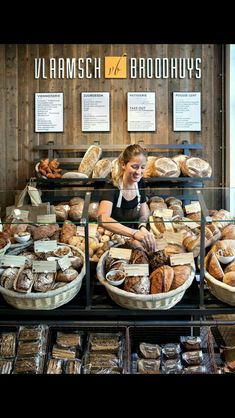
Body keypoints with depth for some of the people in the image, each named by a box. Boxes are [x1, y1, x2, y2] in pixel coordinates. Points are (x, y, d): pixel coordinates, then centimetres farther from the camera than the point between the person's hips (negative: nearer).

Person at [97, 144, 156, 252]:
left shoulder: (140, 184, -2)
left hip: (130, 236, 5)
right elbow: (103, 219, -37)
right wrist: (135, 233, -48)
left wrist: (143, 228, -17)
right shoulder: (112, 187, -20)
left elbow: (144, 215, 6)